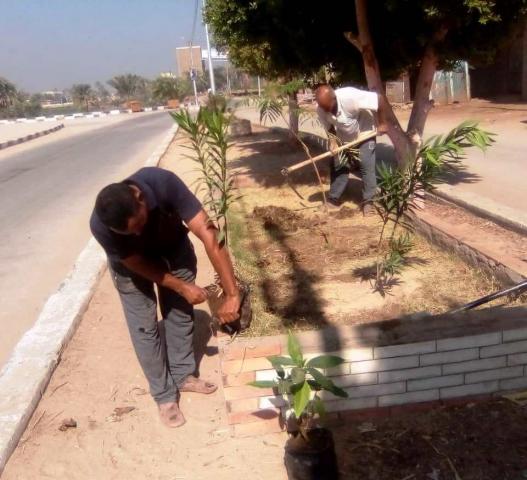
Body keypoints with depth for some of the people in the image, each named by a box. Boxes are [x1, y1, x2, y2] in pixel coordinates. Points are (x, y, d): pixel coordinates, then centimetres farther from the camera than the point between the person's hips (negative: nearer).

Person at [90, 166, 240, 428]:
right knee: (144, 326, 0)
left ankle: (183, 375, 30)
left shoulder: (163, 183, -42)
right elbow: (139, 264, -23)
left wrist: (231, 294, -45)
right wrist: (183, 287, -20)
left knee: (181, 312, 9)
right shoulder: (100, 226, -39)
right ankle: (164, 395, 17)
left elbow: (208, 235, -43)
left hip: (172, 246, 2)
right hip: (131, 261, -1)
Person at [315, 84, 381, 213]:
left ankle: (368, 201, -1)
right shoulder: (321, 109, -23)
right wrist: (333, 141, -23)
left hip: (364, 133, -4)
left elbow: (379, 99, -33)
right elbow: (329, 126, -5)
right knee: (338, 165, 3)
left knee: (367, 166, -9)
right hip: (344, 137, 5)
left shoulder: (350, 97, -39)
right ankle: (333, 198, 14)